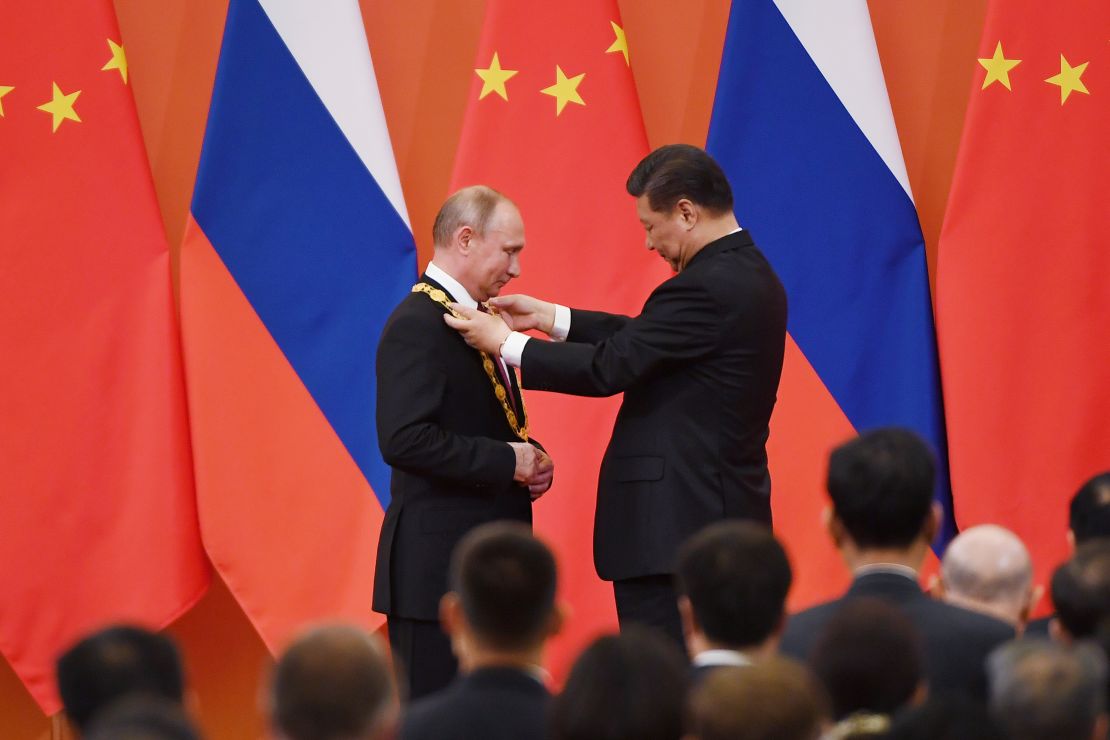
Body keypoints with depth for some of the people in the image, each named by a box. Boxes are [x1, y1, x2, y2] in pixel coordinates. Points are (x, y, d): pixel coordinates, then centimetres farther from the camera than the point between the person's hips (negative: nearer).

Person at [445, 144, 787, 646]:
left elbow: (609, 367, -17)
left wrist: (504, 343, -5)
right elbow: (643, 339, 19)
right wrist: (549, 318, 17)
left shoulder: (706, 287, -18)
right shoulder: (750, 276, 13)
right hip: (729, 517, 10)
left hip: (674, 528, -10)